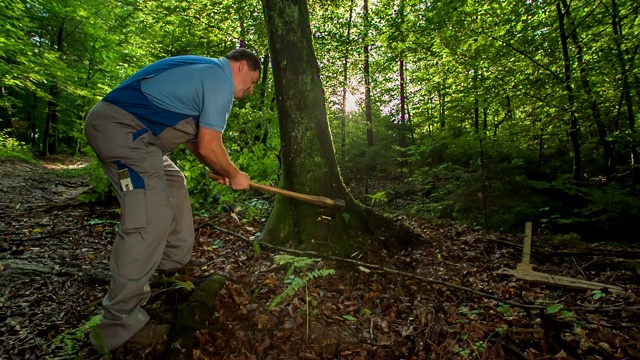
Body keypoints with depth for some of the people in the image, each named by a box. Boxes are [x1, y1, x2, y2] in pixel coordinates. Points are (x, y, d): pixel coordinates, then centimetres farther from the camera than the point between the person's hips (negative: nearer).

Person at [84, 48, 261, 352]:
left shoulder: (205, 72, 20)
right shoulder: (220, 80, -12)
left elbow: (196, 138, 20)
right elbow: (208, 146, -17)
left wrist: (220, 171, 14)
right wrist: (234, 175, 0)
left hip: (130, 133, 12)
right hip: (121, 128, -12)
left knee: (174, 190, 19)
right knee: (150, 221, -16)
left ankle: (173, 275, 33)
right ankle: (118, 326, -6)